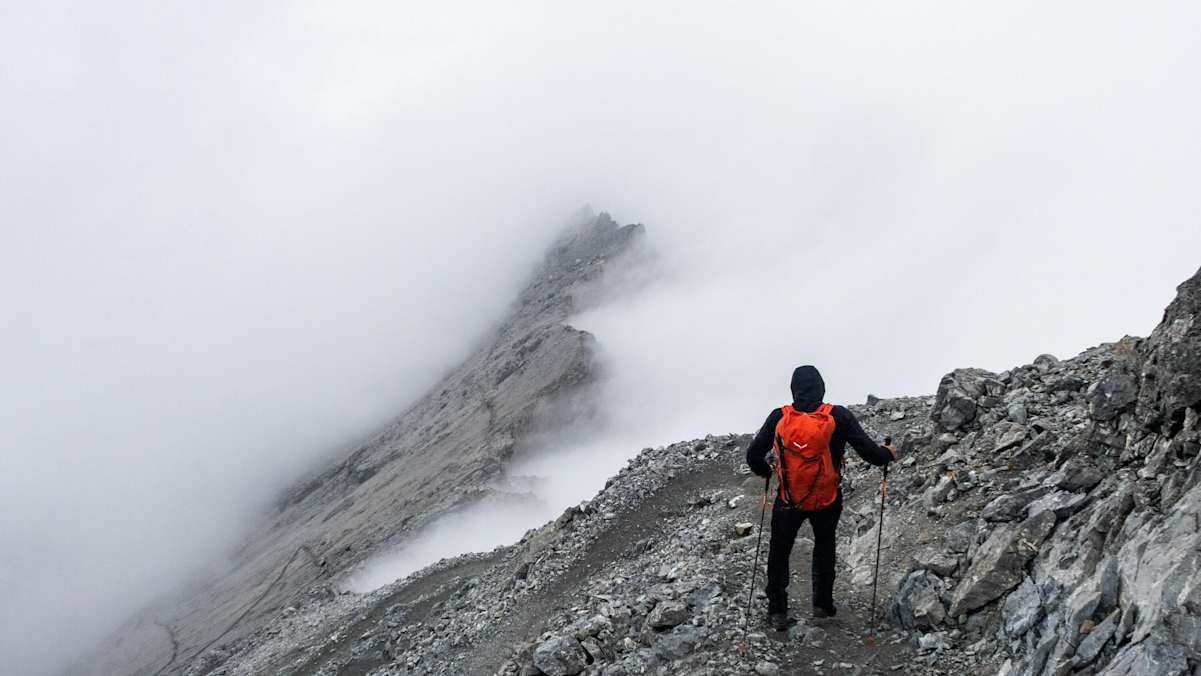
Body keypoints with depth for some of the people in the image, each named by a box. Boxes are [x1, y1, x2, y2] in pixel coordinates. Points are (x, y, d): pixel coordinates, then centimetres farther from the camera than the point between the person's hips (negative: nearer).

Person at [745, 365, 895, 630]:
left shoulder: (780, 417, -13)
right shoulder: (839, 416, -16)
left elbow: (754, 456, -11)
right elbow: (870, 452, -16)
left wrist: (765, 471, 12)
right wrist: (888, 454, 7)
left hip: (789, 499, -1)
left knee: (779, 552, 21)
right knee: (825, 546, 29)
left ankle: (777, 611, 19)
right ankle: (823, 603, 31)